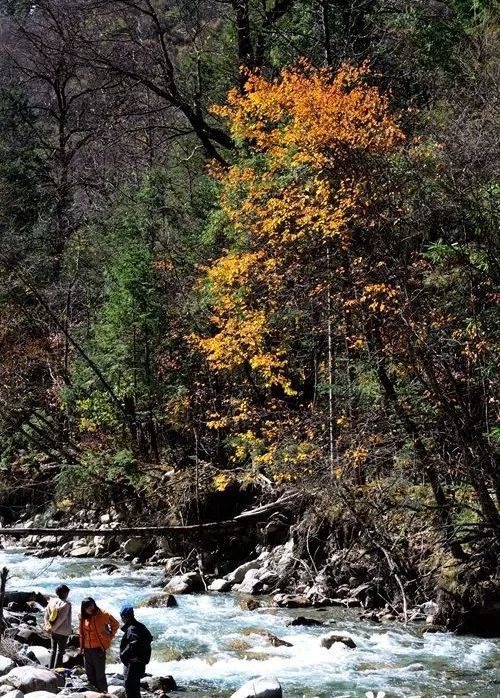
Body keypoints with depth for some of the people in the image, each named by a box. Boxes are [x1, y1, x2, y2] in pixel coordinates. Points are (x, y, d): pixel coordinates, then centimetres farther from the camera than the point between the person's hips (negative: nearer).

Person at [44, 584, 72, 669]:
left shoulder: (51, 601, 1)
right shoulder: (66, 604, -17)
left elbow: (46, 615, 0)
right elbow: (61, 618, -20)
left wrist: (48, 626, 1)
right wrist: (52, 628, -13)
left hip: (53, 632, 6)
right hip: (63, 632, -6)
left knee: (53, 650, 18)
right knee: (60, 651, 4)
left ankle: (51, 669, 23)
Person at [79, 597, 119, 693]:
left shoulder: (103, 615, -12)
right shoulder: (83, 617, 3)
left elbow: (115, 624, -1)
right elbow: (82, 633, 13)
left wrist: (110, 637, -1)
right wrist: (82, 646, 9)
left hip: (99, 648, -5)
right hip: (87, 649, 5)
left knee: (100, 673, -2)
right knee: (90, 674, 13)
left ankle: (103, 692, 5)